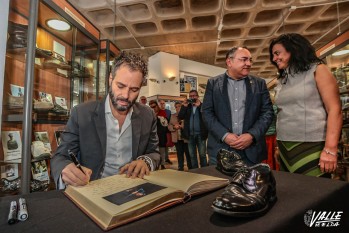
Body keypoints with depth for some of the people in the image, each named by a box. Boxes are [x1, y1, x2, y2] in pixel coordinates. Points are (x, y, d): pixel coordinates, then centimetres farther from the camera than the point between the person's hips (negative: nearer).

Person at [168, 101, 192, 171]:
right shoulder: (172, 116, 13)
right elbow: (169, 126, 9)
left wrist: (182, 126, -20)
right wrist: (174, 127, -11)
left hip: (186, 138, -3)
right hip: (177, 138, 4)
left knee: (188, 154, 6)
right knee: (179, 154, 11)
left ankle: (190, 168, 21)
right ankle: (180, 168, 24)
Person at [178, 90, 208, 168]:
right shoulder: (186, 107, 11)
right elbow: (180, 117, -2)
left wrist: (199, 106, -19)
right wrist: (184, 106, -11)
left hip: (200, 134, -3)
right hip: (190, 135, 3)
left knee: (202, 155, 3)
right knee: (192, 155, 11)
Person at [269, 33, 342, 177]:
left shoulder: (317, 70, 0)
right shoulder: (282, 81, 15)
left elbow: (334, 110, -8)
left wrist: (330, 149, -16)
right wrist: (279, 146, 12)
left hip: (312, 146, -5)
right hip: (286, 148, 5)